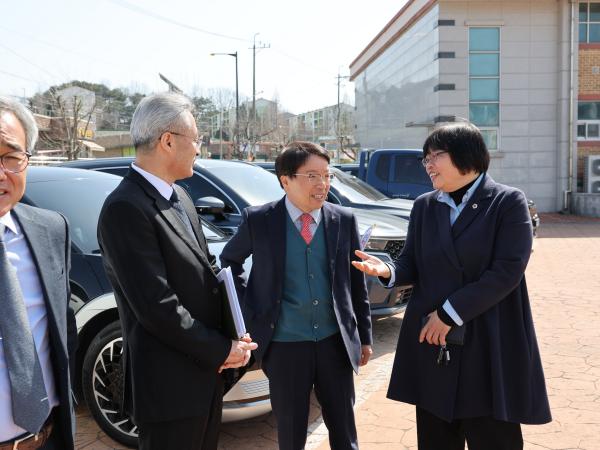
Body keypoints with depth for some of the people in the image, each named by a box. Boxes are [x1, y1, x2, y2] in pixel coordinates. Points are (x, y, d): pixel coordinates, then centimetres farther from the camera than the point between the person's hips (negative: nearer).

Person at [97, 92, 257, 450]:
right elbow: (157, 307, -24)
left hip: (206, 370, 9)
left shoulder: (179, 196, 8)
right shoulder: (126, 208, -21)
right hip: (170, 384, -9)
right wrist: (222, 349, -14)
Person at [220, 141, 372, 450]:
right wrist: (249, 308, 2)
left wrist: (364, 337, 8)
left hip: (335, 342, 2)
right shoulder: (258, 220, -7)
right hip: (285, 346, -1)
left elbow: (357, 283, 6)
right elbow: (229, 261, 10)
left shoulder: (344, 221, -1)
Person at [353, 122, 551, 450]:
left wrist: (450, 313, -15)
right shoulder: (424, 206, 9)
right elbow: (412, 265, 11)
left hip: (490, 343, -4)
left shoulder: (508, 202, -5)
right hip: (431, 341, 4)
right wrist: (388, 271, -14)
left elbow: (507, 271, -14)